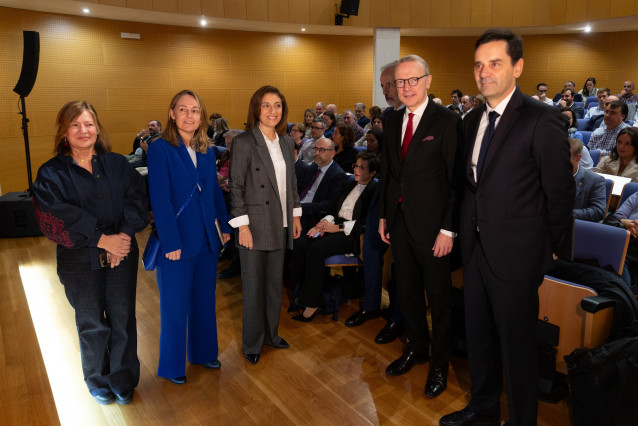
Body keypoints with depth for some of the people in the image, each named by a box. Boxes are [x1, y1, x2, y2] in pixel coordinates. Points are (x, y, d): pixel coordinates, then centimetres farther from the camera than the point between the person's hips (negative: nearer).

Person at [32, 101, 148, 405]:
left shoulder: (117, 165, 4)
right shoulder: (51, 173, -3)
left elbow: (136, 200, -4)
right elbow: (58, 217, -15)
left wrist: (124, 235, -19)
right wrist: (102, 239, -20)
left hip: (122, 256, 2)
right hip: (80, 262, -1)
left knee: (123, 320, 10)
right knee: (92, 325, 12)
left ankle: (123, 381, 30)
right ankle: (98, 382, 35)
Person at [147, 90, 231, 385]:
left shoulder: (207, 150, 6)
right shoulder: (160, 149, -11)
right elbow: (160, 200, -15)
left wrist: (225, 225, 8)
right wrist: (171, 243, -18)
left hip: (207, 238, 6)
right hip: (177, 240, -6)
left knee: (204, 300, 18)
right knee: (175, 305, 9)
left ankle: (203, 352, 38)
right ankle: (172, 366, 27)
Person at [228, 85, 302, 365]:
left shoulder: (286, 142, 9)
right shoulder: (243, 142, -10)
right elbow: (236, 187, -12)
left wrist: (295, 214, 11)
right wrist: (242, 225, -15)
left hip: (280, 224, 6)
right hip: (255, 225, -6)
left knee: (275, 283, 16)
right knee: (254, 287, 6)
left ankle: (271, 333, 33)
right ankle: (252, 343, 23)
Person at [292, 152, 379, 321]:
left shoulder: (375, 191, -4)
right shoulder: (349, 185, 21)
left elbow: (367, 223, -14)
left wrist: (338, 228, -16)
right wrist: (325, 222, -1)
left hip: (353, 234, -7)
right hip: (335, 226, 8)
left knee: (315, 250, -30)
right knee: (300, 244, -19)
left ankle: (312, 304, -20)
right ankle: (300, 294, -13)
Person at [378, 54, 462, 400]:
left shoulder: (447, 121, -11)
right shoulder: (392, 121, 8)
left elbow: (457, 180, -13)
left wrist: (448, 229, -15)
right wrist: (383, 215, 12)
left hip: (431, 225, -6)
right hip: (399, 221, 6)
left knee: (439, 297, 9)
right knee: (406, 292, 18)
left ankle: (440, 363, 28)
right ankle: (416, 348, 39)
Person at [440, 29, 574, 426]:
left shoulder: (543, 120, -14)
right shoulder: (473, 120, 8)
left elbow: (561, 193, -10)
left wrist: (545, 249, -3)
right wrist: (470, 232, 9)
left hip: (515, 256, -7)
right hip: (476, 250, 7)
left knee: (518, 346, 9)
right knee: (478, 337, 20)